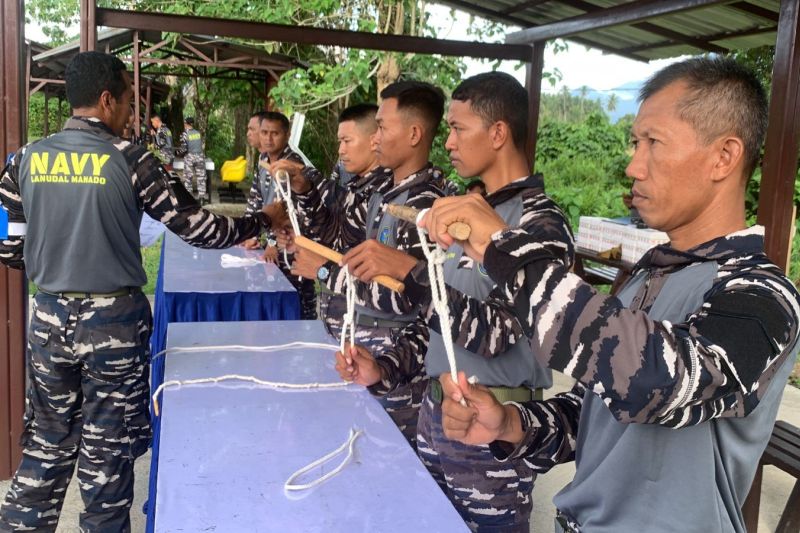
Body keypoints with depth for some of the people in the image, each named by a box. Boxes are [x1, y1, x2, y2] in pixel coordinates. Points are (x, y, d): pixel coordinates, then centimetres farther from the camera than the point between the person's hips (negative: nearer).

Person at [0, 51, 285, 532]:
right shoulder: (130, 159, -11)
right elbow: (197, 227, -9)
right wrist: (263, 221, 5)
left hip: (50, 316, 4)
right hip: (114, 318, -4)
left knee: (46, 442, 18)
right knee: (107, 448, 10)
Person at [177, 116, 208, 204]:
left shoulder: (184, 134, -8)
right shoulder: (198, 133, 4)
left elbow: (184, 149, -12)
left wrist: (179, 153, 8)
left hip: (189, 158, -3)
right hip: (200, 156, 3)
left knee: (188, 178, 7)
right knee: (201, 178, 6)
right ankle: (202, 198, 4)